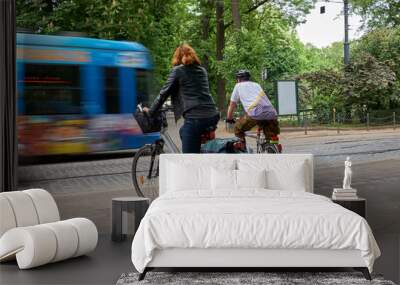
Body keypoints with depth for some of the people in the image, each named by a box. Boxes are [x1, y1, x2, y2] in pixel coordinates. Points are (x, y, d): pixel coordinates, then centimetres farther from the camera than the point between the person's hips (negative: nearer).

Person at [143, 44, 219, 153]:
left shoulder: (177, 70, 4)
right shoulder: (202, 70, 21)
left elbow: (163, 94, 5)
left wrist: (151, 111, 18)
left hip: (195, 118, -6)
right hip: (213, 116, 6)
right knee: (183, 132, 31)